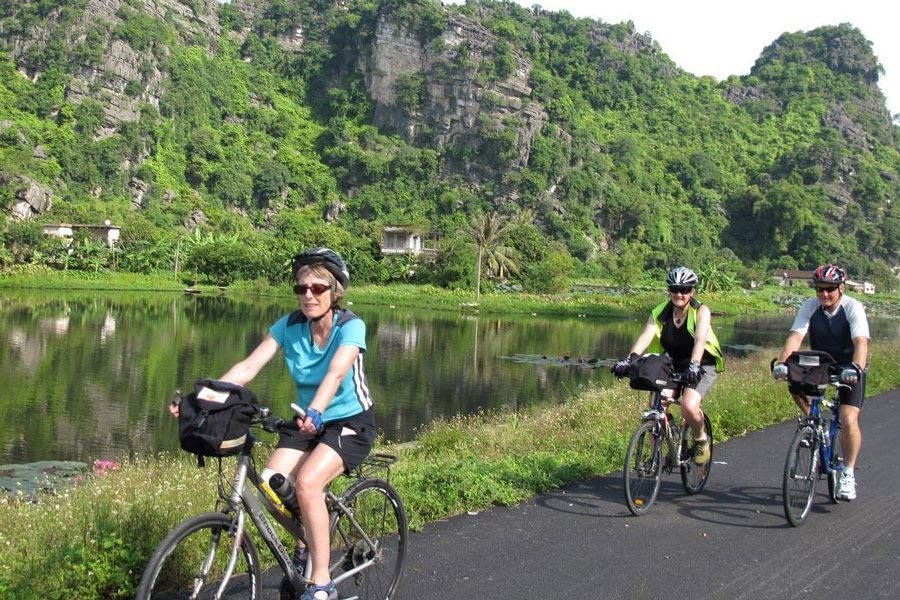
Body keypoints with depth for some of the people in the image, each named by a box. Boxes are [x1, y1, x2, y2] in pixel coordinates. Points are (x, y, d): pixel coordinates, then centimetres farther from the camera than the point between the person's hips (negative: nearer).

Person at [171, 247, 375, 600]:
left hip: (351, 422, -5)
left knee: (307, 482, -29)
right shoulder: (289, 326, -8)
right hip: (308, 421, 5)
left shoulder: (351, 327, -20)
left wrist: (314, 413, -57)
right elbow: (248, 366, -17)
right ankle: (305, 543, 14)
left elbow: (335, 374, -39)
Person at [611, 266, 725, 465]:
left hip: (702, 367, -3)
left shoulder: (701, 311, -15)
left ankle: (701, 439, 3)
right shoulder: (660, 312, -7)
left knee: (689, 405, -28)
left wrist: (693, 365, -48)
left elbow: (700, 339, -31)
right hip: (675, 366, 4)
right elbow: (646, 336, -22)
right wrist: (629, 359, -40)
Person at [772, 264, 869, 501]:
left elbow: (861, 342, -34)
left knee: (849, 420, -17)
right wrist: (782, 362, -43)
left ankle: (848, 474, -2)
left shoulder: (853, 308, -21)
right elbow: (795, 337, -25)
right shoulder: (810, 307, -14)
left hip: (849, 368, -4)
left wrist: (855, 368, -53)